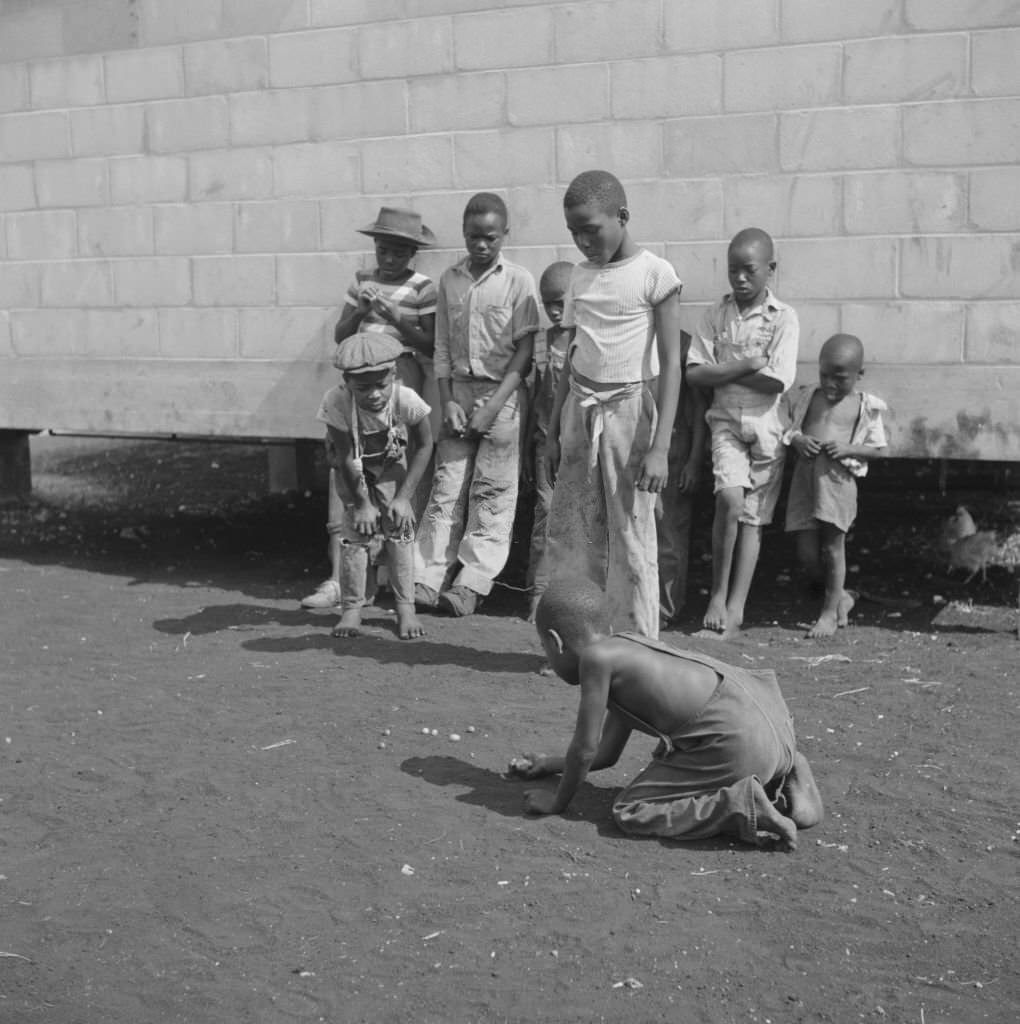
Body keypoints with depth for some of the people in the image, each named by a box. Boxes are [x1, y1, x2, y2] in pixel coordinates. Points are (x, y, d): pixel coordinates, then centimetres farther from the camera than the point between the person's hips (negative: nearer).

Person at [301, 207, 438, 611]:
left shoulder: (423, 289, 2)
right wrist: (360, 311, -5)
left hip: (400, 374, -4)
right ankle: (339, 575, -10)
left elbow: (430, 345, -3)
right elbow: (340, 336, 14)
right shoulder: (361, 280, 15)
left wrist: (392, 315, -13)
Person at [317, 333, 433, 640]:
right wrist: (361, 503, -20)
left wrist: (404, 496, -20)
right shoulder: (336, 401, -38)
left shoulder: (406, 400, -36)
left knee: (399, 527, -5)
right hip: (354, 468, -1)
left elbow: (424, 445, -18)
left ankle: (406, 608, 8)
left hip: (391, 465, 1)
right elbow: (345, 458, -26)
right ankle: (351, 609, 5)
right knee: (355, 530, -8)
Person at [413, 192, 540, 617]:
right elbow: (442, 347, 11)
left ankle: (471, 584, -1)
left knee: (491, 494, -3)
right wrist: (448, 402, -1)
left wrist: (493, 405, -14)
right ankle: (426, 580, -2)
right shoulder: (449, 279, 10)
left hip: (501, 395, -3)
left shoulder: (518, 281, -2)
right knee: (446, 487, -1)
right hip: (458, 393, 3)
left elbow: (524, 353, -6)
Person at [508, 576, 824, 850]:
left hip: (736, 741, -9)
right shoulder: (626, 647, 22)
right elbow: (607, 753, 30)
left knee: (629, 812, -3)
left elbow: (585, 748, -2)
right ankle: (784, 777, 18)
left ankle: (742, 806, -14)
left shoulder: (596, 657, -6)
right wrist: (548, 765, 42)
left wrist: (558, 801, 13)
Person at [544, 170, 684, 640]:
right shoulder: (581, 275, 10)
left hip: (629, 410, -6)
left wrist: (660, 447, -17)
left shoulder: (654, 274, -7)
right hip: (580, 410, 6)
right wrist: (553, 432, 13)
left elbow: (671, 364, -10)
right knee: (569, 531, 4)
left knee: (631, 537, -2)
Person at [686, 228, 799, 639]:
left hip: (767, 427, 0)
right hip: (726, 422, 0)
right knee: (730, 499, -21)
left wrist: (722, 370, -8)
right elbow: (694, 373, -5)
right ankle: (718, 592, -6)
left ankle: (735, 608, 9)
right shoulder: (718, 313, 3)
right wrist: (747, 365, -12)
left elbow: (777, 382, -13)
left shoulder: (783, 318, -3)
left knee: (752, 517, 4)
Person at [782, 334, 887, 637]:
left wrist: (847, 449, -14)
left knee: (832, 546, 2)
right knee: (806, 552, 4)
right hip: (805, 475, 3)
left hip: (837, 479, -3)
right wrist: (796, 439, -7)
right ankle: (840, 596, 28)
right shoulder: (805, 397, 9)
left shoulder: (866, 407, 2)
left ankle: (830, 611, 17)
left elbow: (876, 449, 3)